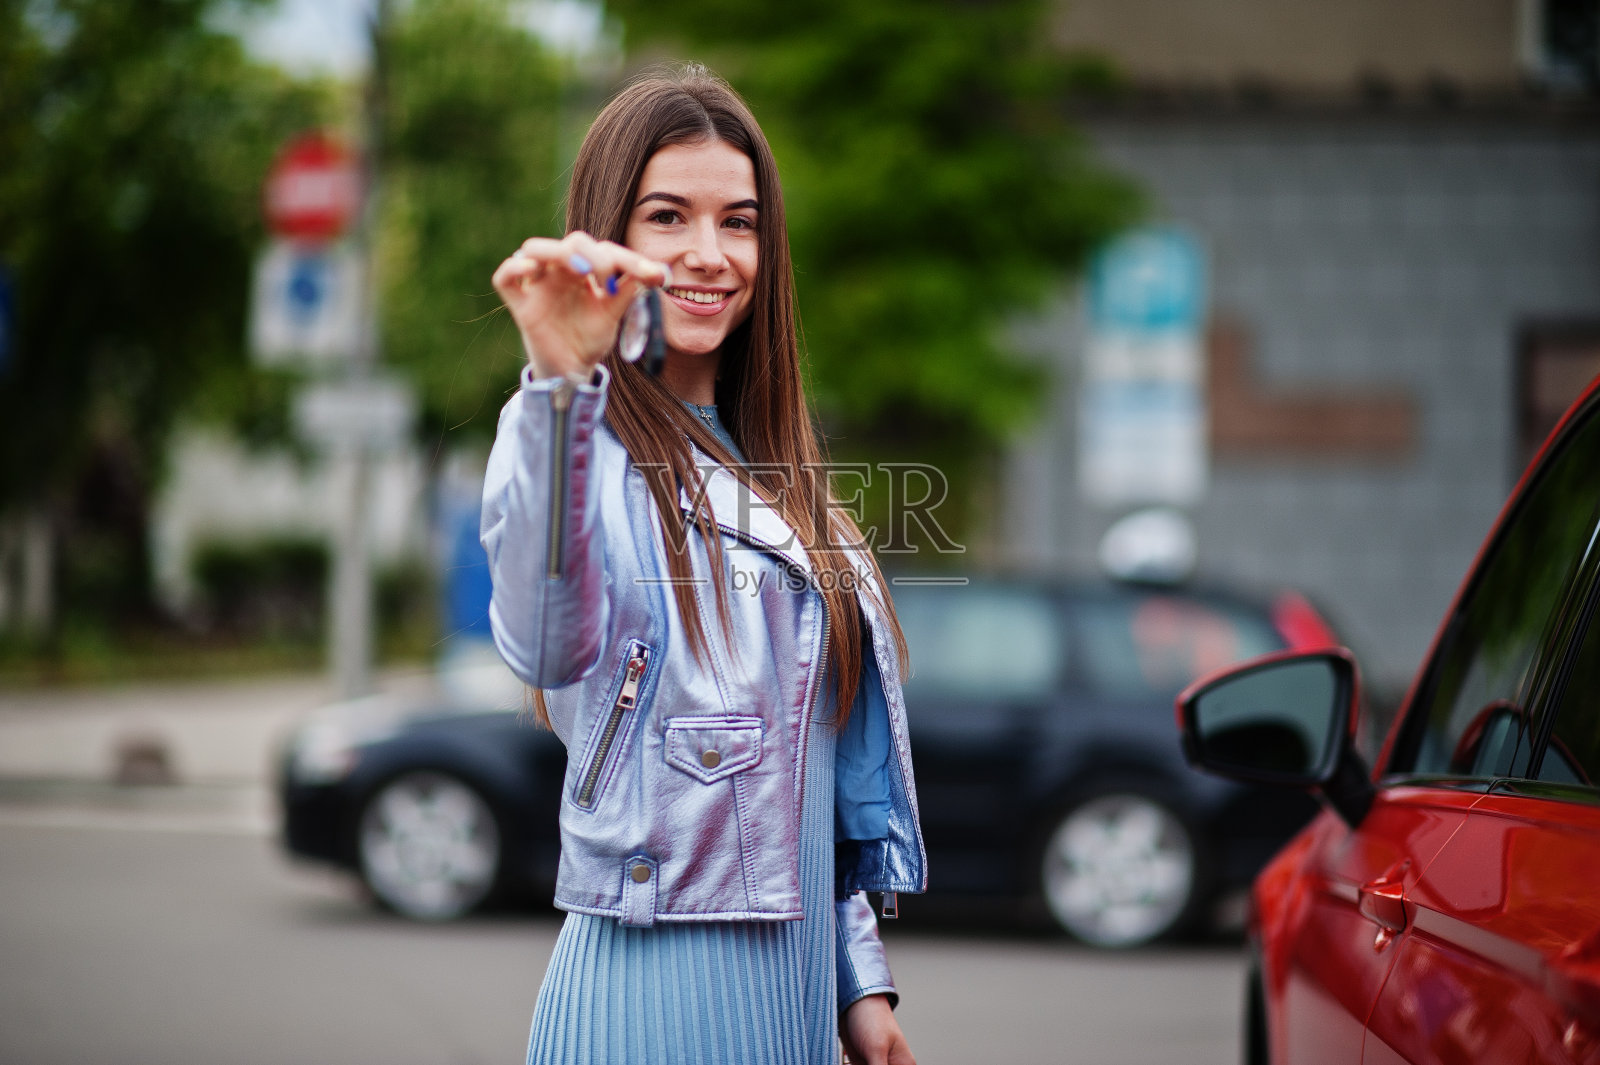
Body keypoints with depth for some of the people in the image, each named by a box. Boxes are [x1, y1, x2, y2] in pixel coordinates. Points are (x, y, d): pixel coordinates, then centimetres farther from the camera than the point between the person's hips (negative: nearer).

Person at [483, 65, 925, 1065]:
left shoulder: (764, 468, 13)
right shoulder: (583, 447, -11)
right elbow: (550, 651, -33)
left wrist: (861, 983, 16)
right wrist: (562, 384, -44)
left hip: (795, 977, 7)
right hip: (658, 975, -7)